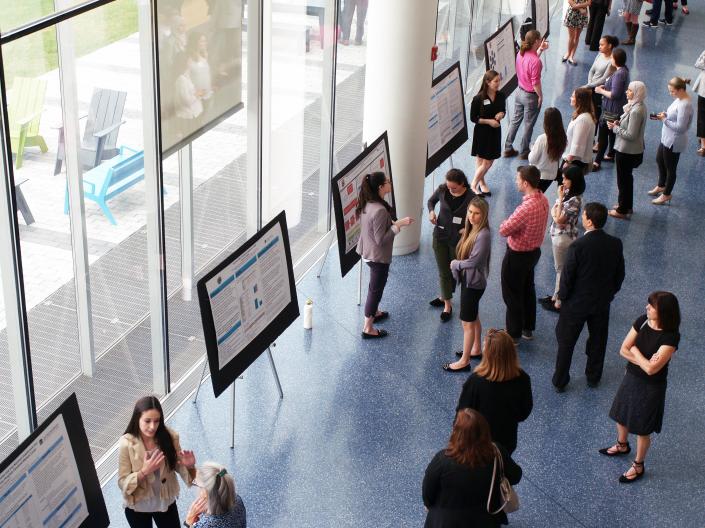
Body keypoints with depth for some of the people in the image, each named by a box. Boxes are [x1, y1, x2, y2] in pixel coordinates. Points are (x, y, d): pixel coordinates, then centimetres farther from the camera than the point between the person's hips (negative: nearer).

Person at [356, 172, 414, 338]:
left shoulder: (367, 204, -4)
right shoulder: (380, 210, -32)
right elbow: (381, 239, -28)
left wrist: (392, 223, 7)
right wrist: (398, 225, -24)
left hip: (367, 251, 9)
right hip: (378, 256, -9)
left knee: (376, 285, 29)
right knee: (376, 288, 5)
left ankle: (374, 312, 50)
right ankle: (368, 329, 16)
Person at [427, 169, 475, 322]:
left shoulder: (471, 198, -20)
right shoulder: (442, 189, -11)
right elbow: (431, 201, 9)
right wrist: (431, 211, -10)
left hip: (458, 240, -2)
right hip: (440, 236, 2)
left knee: (455, 271, 16)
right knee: (443, 271, 10)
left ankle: (445, 296, 38)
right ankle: (447, 304, 25)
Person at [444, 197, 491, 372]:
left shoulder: (483, 235, -26)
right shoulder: (471, 230, 2)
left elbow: (473, 261, -25)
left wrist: (455, 264, -11)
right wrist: (458, 265, -6)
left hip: (474, 283, -9)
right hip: (467, 279, 9)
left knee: (467, 322, 1)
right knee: (473, 317, 24)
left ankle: (464, 361, 12)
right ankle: (475, 349, 41)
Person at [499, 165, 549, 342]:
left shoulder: (526, 207, -35)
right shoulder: (543, 200, -6)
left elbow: (503, 230, -27)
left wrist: (506, 223, -9)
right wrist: (513, 223, -3)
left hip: (517, 256, -9)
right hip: (534, 250, 9)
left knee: (512, 295, 10)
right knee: (528, 289, 25)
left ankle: (513, 334, 24)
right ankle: (528, 328, 40)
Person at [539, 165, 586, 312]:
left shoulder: (574, 200, -25)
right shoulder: (567, 192, 2)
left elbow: (559, 219, -23)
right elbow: (554, 209, 7)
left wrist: (560, 198, -20)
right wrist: (555, 213, -16)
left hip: (564, 237, -9)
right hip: (558, 234, 9)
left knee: (561, 269, 5)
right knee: (560, 268, 21)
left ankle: (559, 302, 18)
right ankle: (556, 296, 35)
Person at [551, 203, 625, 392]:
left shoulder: (577, 246, -27)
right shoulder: (615, 244, -12)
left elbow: (567, 276, -19)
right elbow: (620, 274, 1)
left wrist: (561, 297, -2)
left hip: (576, 303, -4)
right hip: (602, 302, 4)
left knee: (566, 342, 14)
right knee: (598, 340, 23)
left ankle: (560, 381, 24)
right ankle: (593, 377, 39)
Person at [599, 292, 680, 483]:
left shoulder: (670, 337, -28)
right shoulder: (642, 321, -11)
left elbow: (651, 369, -30)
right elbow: (623, 350, -8)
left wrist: (635, 351, -15)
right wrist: (644, 360, -21)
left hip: (650, 387, -6)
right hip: (631, 377, 6)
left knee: (642, 429, 12)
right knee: (621, 415, 26)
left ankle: (638, 466, 35)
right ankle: (622, 445, 56)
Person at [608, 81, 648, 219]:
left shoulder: (636, 111, -28)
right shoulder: (639, 106, 3)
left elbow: (631, 135, -27)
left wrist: (615, 128, -17)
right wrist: (619, 123, 0)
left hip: (627, 152, -10)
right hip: (633, 150, 10)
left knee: (623, 180, 6)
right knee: (627, 178, 24)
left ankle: (622, 210, 20)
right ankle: (627, 206, 39)